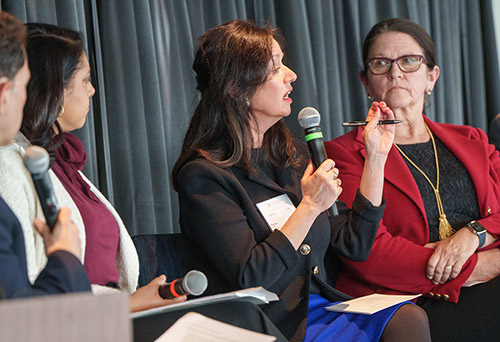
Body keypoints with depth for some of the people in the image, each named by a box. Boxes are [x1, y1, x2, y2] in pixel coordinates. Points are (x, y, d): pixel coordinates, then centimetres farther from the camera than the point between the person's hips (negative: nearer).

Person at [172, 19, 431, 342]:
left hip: (319, 309, 7)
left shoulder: (291, 153, 14)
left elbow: (354, 244, 13)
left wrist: (376, 156, 9)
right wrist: (311, 206, -15)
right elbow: (248, 279, -17)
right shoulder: (204, 175, -9)